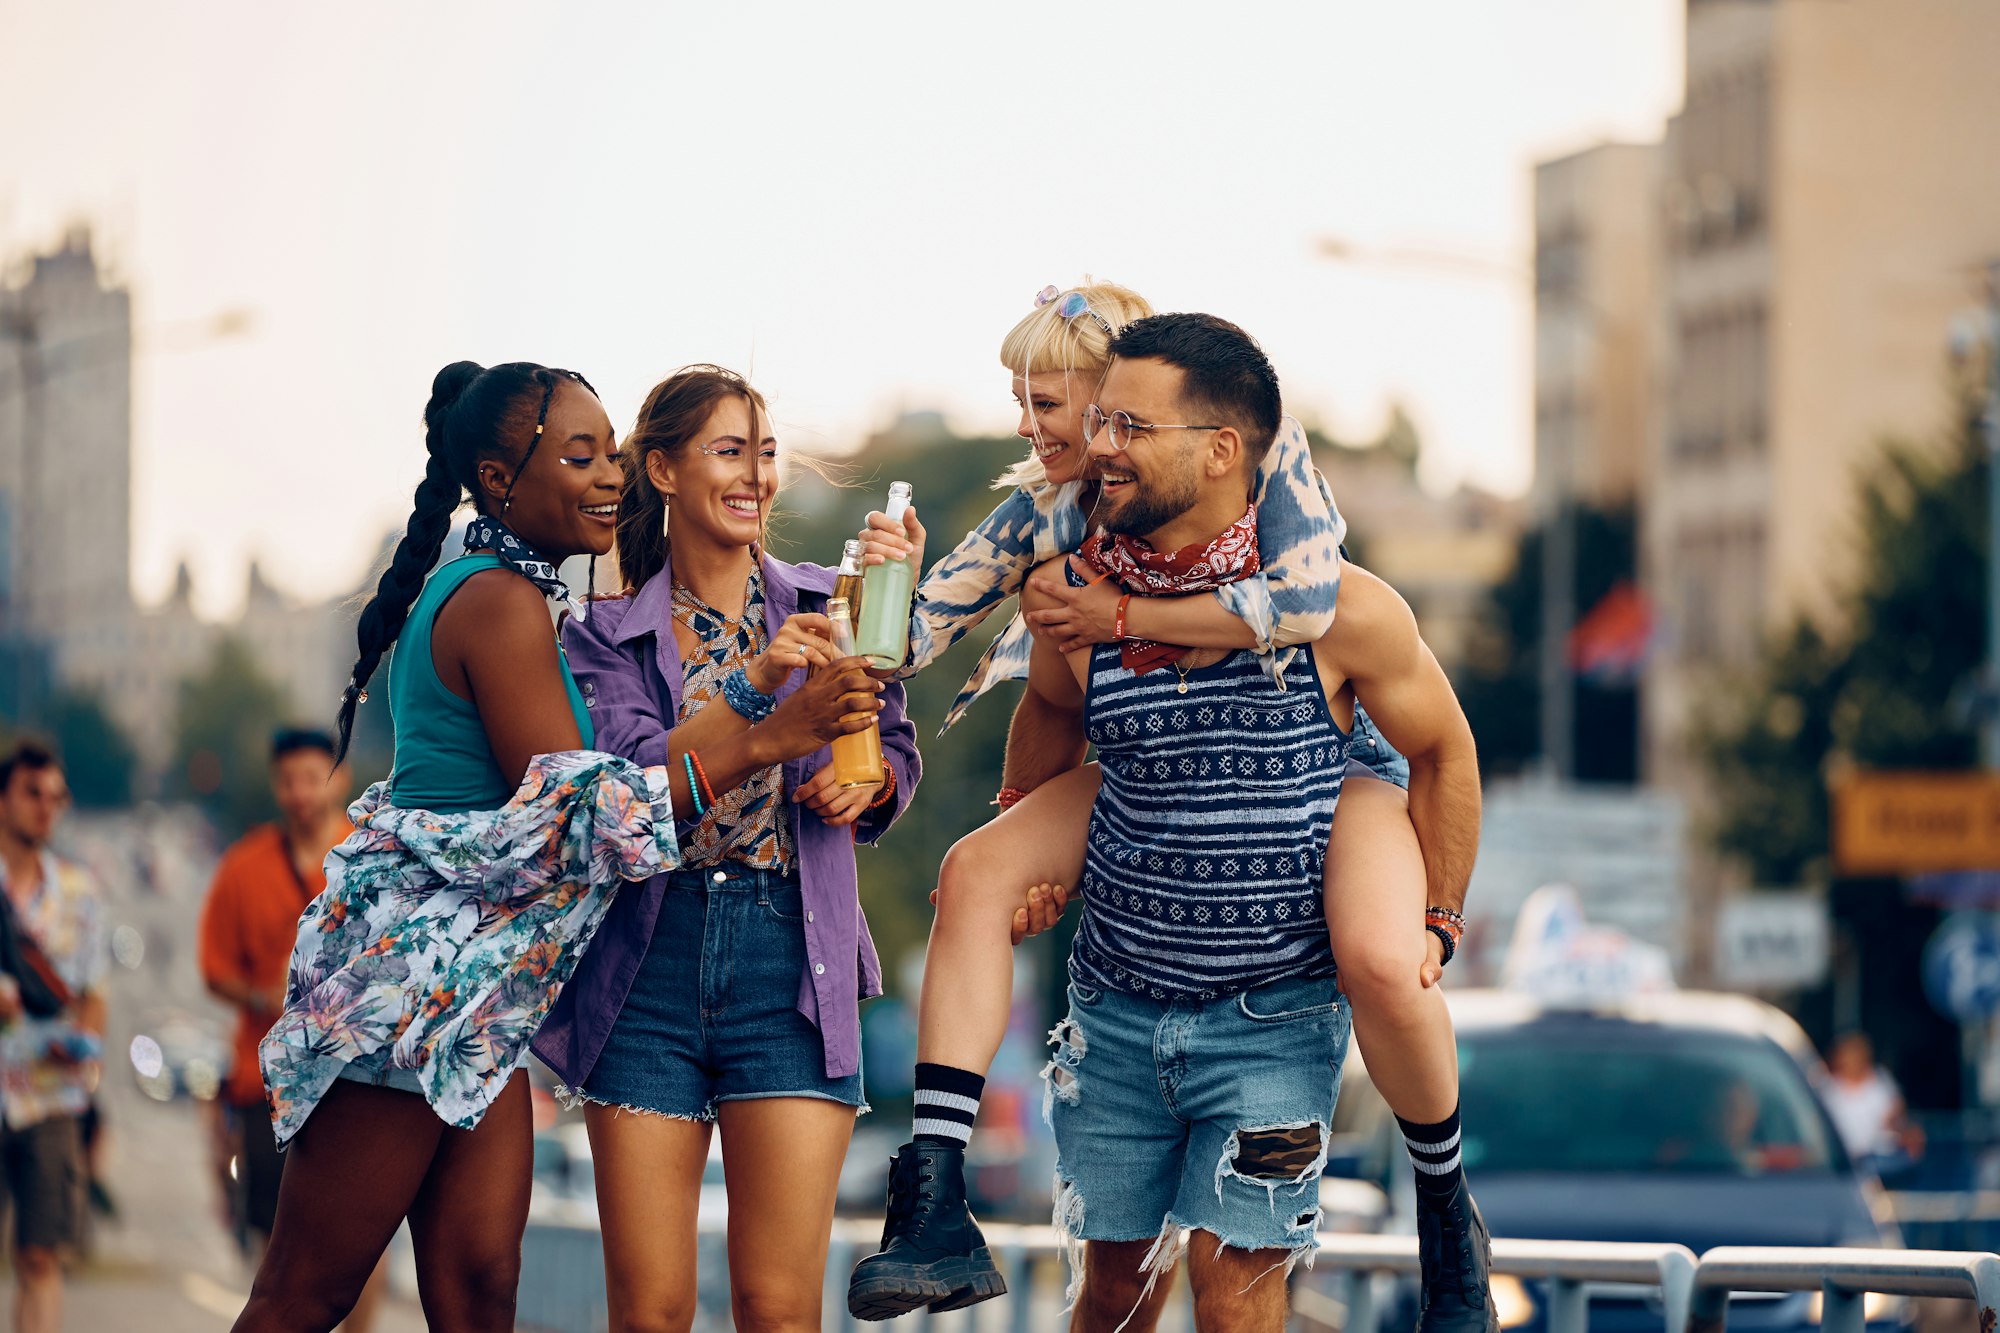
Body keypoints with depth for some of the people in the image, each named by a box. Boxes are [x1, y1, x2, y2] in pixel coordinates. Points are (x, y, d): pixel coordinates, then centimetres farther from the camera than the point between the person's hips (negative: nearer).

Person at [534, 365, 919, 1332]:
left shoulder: (823, 608, 11)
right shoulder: (608, 636, 7)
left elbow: (896, 751, 12)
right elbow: (628, 780, -9)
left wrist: (868, 784, -12)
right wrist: (756, 691, -23)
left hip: (790, 962, 0)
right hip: (649, 964, 0)